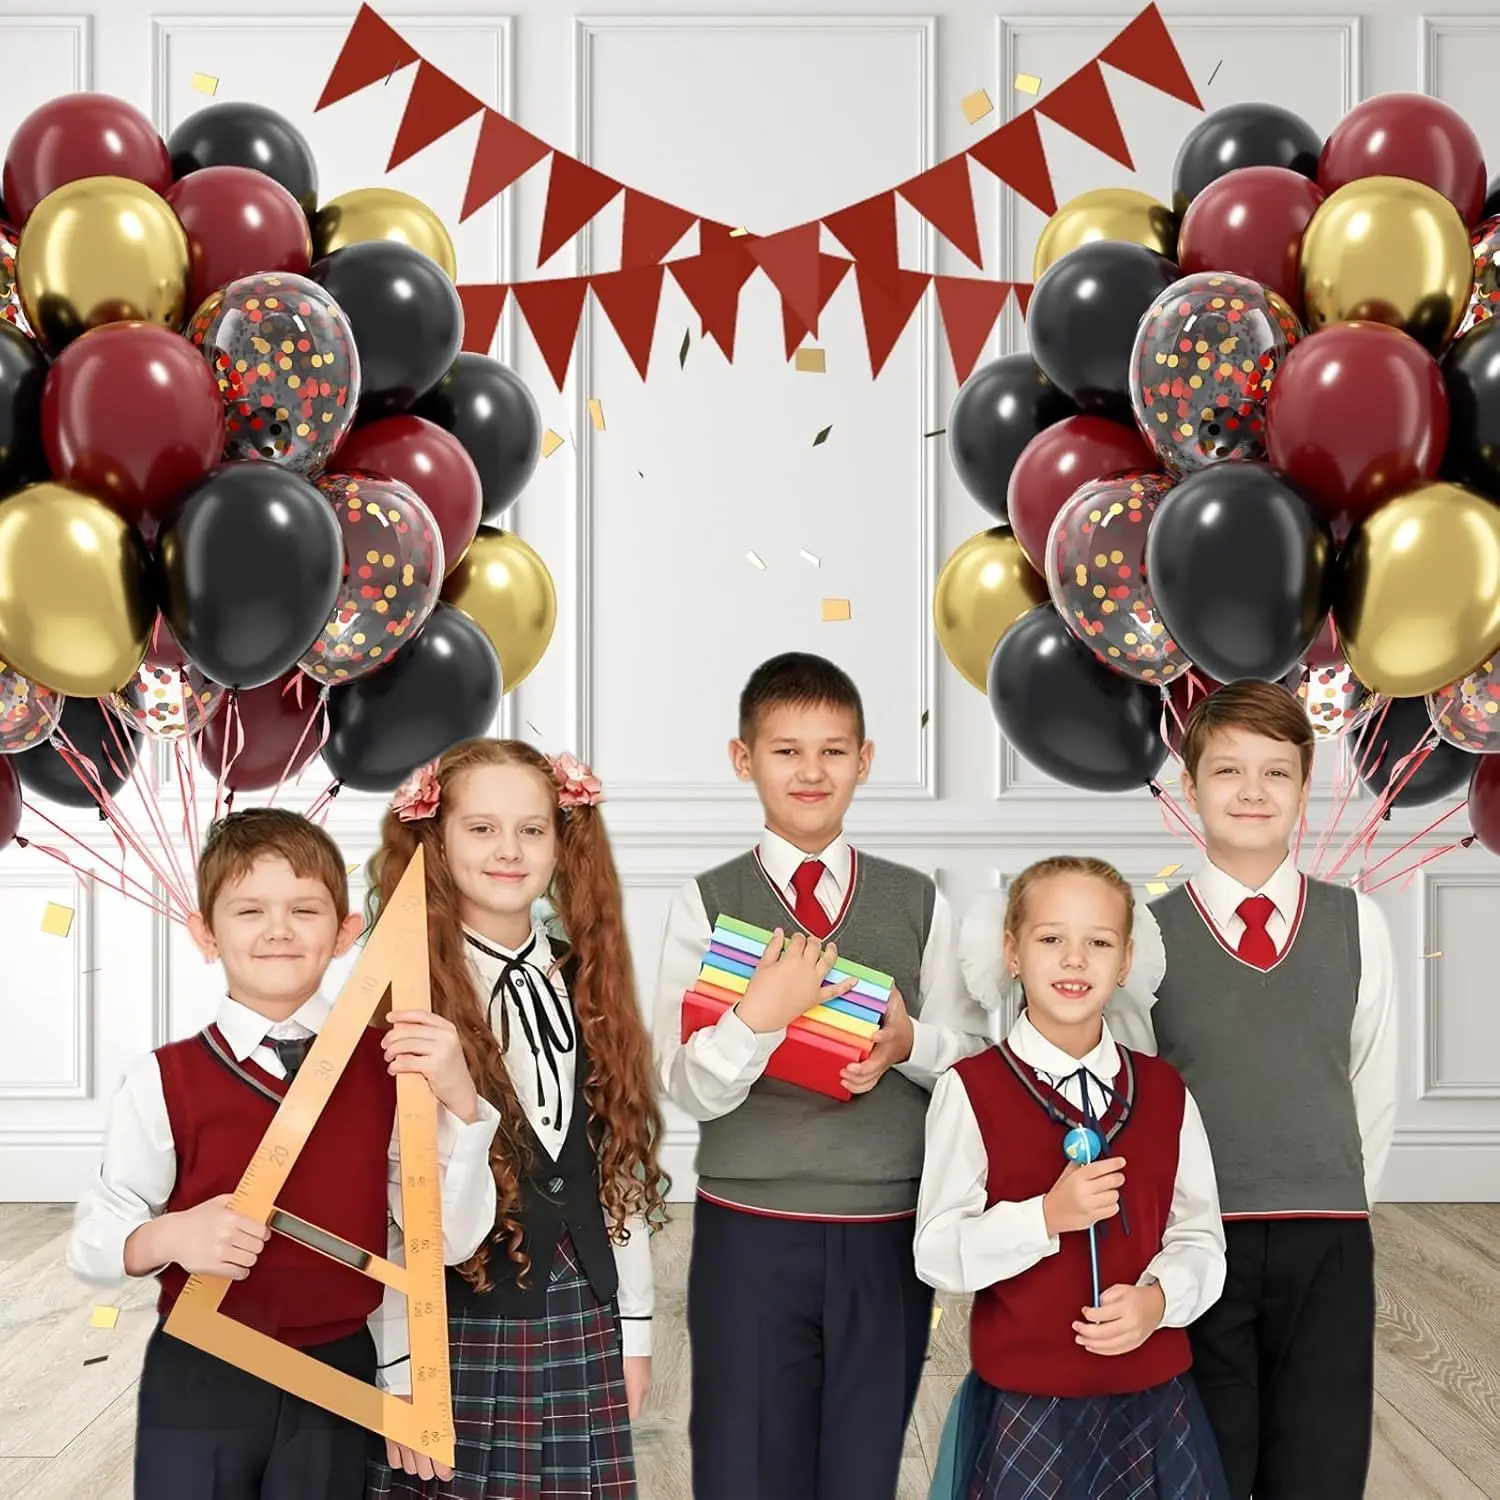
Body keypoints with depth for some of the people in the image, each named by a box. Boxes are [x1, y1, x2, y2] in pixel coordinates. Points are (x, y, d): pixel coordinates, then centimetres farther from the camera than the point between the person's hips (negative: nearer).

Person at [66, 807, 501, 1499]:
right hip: (198, 1382, -1)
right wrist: (168, 1237, -24)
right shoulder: (164, 1082, -10)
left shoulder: (391, 1064, -4)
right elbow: (92, 1240, -4)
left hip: (339, 1376, 2)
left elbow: (453, 1238, -7)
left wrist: (457, 1099, -19)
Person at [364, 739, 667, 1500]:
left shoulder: (587, 983, 5)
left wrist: (633, 1327, 9)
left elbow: (622, 1165, 9)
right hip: (455, 1330, -4)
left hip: (578, 1327, 5)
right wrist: (402, 1365, -12)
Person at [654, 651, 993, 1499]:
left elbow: (974, 1055, 5)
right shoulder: (708, 904, -3)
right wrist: (760, 1015, -25)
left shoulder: (919, 902, 4)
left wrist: (909, 1043, -15)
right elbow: (689, 1087, -8)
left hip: (888, 1235, 2)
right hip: (749, 1233, -2)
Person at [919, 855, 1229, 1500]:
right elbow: (937, 1252, -10)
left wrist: (1158, 1299, -14)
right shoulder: (972, 1089, -8)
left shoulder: (1164, 1092, 5)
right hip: (1025, 1399, -3)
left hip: (1152, 1395, 3)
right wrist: (1047, 1216, -23)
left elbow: (1200, 1238, 6)